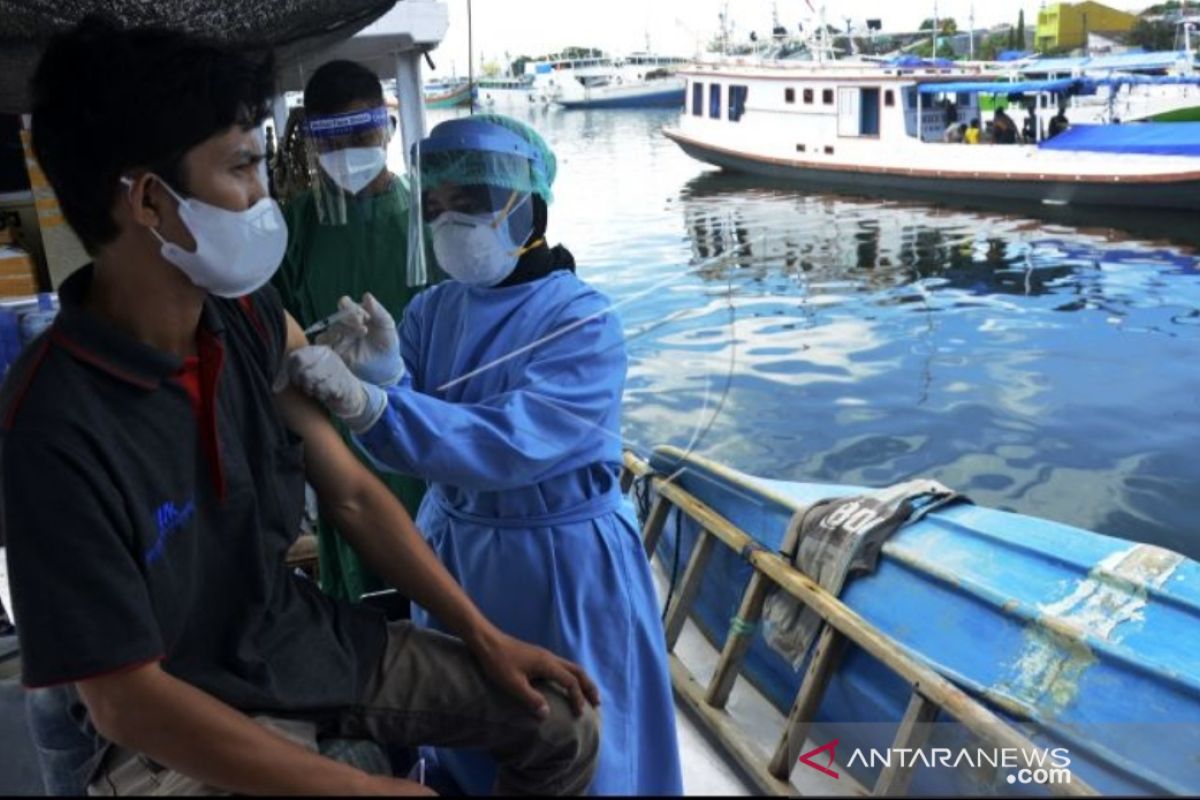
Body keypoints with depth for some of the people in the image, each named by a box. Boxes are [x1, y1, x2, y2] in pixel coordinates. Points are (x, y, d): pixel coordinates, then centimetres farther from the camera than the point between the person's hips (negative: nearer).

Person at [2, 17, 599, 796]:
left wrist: (483, 636, 2)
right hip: (184, 732, -6)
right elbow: (124, 698, -22)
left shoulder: (255, 321, -7)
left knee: (563, 723, 7)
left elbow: (354, 494, 2)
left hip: (308, 638, 6)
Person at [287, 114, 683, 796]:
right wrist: (384, 375, -30)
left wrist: (373, 405, -44)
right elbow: (415, 433, -8)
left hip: (561, 558, -5)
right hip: (453, 545, 6)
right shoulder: (431, 310, -2)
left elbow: (507, 443, -33)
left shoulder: (585, 324, -20)